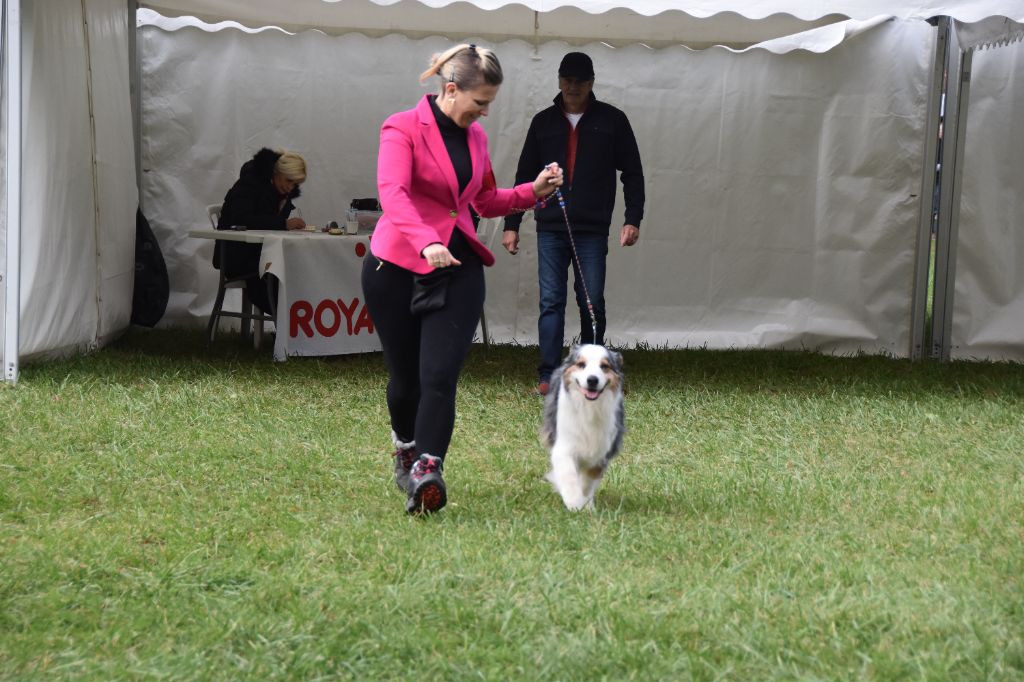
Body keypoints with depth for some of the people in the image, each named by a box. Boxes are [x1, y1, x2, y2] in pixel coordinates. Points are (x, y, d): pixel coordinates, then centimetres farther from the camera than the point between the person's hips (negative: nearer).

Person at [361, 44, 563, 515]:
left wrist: (533, 192, 7)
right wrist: (425, 242, -41)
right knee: (406, 377, 8)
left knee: (440, 375, -14)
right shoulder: (403, 129, -8)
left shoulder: (475, 137, 12)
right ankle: (406, 448, 37)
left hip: (458, 267, 4)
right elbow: (392, 193, -25)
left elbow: (486, 203, 24)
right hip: (398, 265, -4)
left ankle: (425, 473, -24)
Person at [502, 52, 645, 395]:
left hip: (592, 230, -1)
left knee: (592, 303, 1)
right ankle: (548, 376, -2)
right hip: (550, 228, 1)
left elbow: (632, 173, 5)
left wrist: (633, 219, -5)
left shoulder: (611, 120, 4)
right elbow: (524, 176, 14)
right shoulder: (543, 122, 10)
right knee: (550, 302, -3)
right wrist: (511, 224, 9)